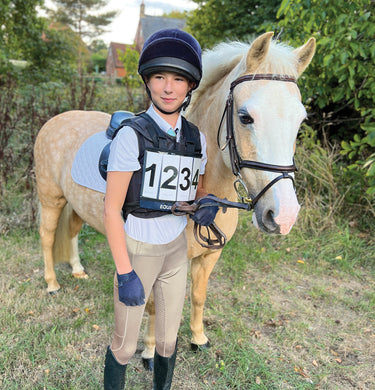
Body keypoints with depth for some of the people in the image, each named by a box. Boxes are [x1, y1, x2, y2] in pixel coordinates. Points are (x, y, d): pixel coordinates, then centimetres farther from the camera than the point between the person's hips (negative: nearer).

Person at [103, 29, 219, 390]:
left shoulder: (196, 138, -1)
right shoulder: (132, 135, -17)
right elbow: (111, 210, -17)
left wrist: (206, 206, -11)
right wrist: (125, 274, -18)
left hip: (177, 250, 5)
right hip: (137, 251, -4)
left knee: (168, 339, 20)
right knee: (125, 345, 13)